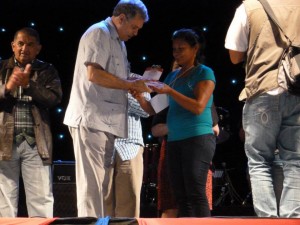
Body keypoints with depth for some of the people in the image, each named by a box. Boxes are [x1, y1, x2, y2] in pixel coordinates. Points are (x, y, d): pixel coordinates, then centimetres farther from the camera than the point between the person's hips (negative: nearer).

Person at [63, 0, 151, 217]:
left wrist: (142, 82, 10)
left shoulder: (118, 42, 22)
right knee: (91, 181, -10)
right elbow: (94, 73, -19)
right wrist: (131, 84, -13)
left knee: (99, 182, 9)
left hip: (106, 121, 10)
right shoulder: (99, 33, -7)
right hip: (91, 118, -10)